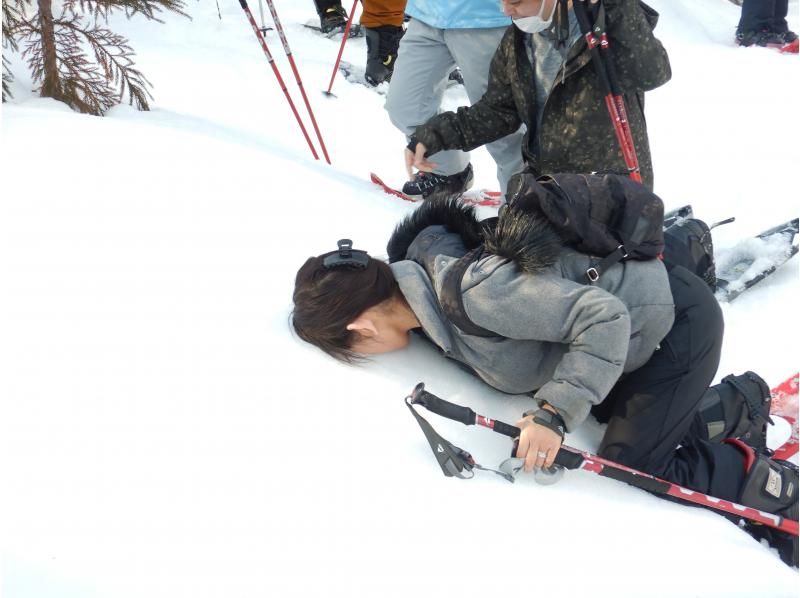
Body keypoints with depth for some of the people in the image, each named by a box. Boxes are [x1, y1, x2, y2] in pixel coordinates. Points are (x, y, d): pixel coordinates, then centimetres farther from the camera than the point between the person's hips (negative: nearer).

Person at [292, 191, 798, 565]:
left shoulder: (472, 296, -34)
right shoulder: (422, 263, -9)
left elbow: (603, 316, -33)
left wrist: (555, 413, -35)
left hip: (680, 320, -9)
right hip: (642, 312, 9)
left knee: (629, 470, -6)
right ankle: (737, 404, 31)